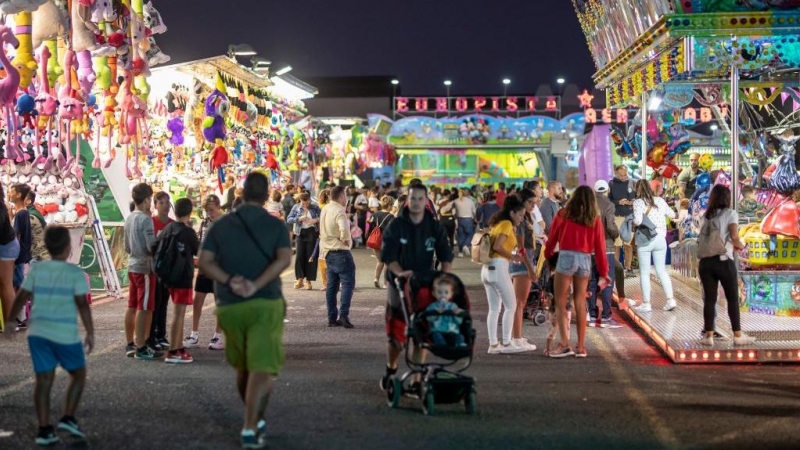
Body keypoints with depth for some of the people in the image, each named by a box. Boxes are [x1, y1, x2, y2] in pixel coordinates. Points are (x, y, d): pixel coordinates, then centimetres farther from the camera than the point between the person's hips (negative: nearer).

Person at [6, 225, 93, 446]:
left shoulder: (37, 269, 4)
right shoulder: (74, 272, -7)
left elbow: (21, 298, 6)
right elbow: (82, 304, -11)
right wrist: (90, 332, -6)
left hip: (38, 332, 4)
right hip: (65, 335, -4)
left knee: (44, 380, 7)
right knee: (78, 374, 15)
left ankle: (45, 429, 6)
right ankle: (68, 418, 5)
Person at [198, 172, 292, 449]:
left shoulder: (220, 225, 6)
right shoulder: (276, 226, 1)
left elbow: (204, 263, -4)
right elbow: (284, 259, -16)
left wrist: (229, 281, -14)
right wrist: (256, 285, -20)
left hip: (230, 306, 3)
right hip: (266, 304, -3)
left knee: (242, 368, 19)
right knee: (261, 369, -3)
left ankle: (256, 420, 33)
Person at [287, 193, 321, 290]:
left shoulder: (315, 207, 3)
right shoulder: (296, 207, 4)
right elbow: (288, 219, -2)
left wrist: (316, 220, -17)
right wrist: (299, 219, -17)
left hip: (312, 233, 0)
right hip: (301, 233, 0)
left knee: (311, 257, 0)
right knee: (299, 256, -5)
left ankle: (308, 280, 7)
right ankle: (300, 279, 5)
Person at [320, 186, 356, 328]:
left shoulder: (325, 209, 12)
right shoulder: (339, 211, -17)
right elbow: (344, 229, -33)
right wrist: (346, 240, -16)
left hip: (328, 251, 9)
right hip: (340, 252, -9)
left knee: (332, 285, 10)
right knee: (348, 282, -6)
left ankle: (332, 318, 10)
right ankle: (343, 315, -16)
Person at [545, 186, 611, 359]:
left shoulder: (563, 215, 3)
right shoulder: (595, 219, 7)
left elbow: (552, 239, 11)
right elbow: (600, 247, 7)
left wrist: (547, 256, 29)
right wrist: (603, 272, 14)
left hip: (566, 257, -3)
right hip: (586, 260, 3)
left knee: (561, 303, 2)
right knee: (580, 304, 11)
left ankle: (565, 344, -8)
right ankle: (581, 347, 13)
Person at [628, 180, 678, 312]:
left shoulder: (638, 202, -9)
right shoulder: (660, 200, 5)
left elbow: (638, 221, -22)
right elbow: (672, 215, 17)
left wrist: (632, 221, -1)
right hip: (660, 239, 5)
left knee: (644, 273, 5)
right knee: (661, 270, 14)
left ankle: (646, 304, 9)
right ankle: (670, 300, 9)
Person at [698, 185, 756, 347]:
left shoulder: (705, 216, 13)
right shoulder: (730, 214, -1)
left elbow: (701, 239, 8)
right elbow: (734, 237, -11)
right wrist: (741, 246, 8)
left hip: (706, 261, 4)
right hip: (724, 261, -4)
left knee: (709, 299, 6)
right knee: (732, 298, 5)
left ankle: (709, 335, 6)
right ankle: (738, 335, 7)